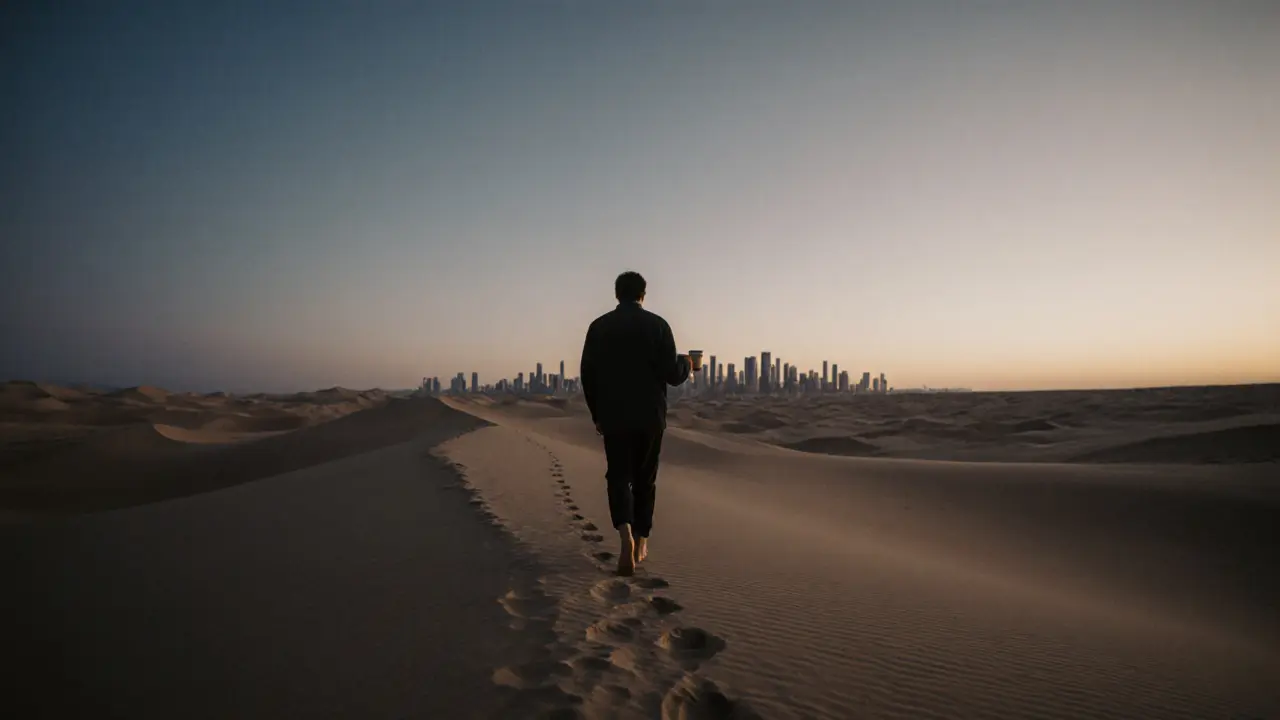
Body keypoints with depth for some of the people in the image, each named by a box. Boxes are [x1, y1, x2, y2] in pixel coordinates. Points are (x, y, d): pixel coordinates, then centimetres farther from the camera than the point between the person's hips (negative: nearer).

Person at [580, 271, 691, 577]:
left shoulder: (599, 326, 1)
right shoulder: (658, 325, -5)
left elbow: (587, 376, 2)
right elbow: (672, 375, -8)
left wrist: (596, 414, 13)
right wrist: (686, 365, 15)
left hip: (613, 417, 1)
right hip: (650, 416, 0)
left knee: (618, 476, 6)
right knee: (644, 478, 13)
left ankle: (626, 534, -17)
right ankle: (641, 541, 21)